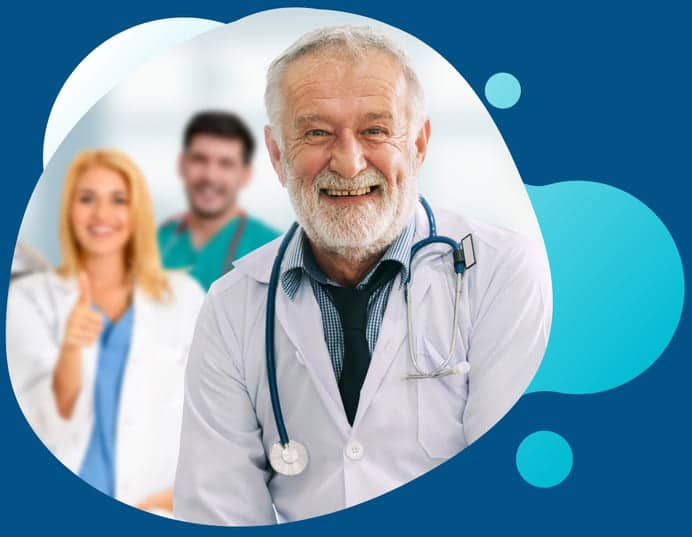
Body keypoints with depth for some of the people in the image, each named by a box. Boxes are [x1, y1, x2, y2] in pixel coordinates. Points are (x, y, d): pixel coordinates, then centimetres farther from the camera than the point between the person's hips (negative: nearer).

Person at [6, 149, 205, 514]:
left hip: (154, 513, 1)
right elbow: (55, 414, -6)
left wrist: (183, 490, -6)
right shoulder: (28, 298, 3)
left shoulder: (183, 297, 7)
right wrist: (70, 347, -23)